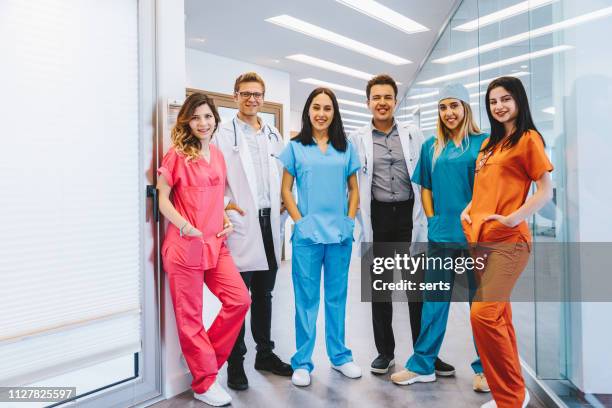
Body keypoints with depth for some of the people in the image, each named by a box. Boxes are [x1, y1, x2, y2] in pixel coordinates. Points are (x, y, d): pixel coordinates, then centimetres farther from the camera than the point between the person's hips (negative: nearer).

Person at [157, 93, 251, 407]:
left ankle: (204, 359, 20)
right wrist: (184, 226, -18)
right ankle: (204, 383, 18)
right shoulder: (177, 154, -5)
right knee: (190, 315, 3)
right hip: (184, 245, -6)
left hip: (215, 244, 6)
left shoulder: (218, 156, 12)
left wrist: (225, 219, 6)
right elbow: (162, 199, -6)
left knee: (240, 300, 2)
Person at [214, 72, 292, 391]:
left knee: (264, 295, 15)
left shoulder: (274, 136, 15)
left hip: (269, 223, 5)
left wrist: (281, 208, 5)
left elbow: (281, 177, 16)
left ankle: (265, 353, 28)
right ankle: (235, 362, 15)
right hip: (241, 224, -5)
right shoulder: (224, 134, 0)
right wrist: (225, 204, -19)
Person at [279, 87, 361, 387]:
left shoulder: (345, 148, 10)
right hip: (307, 233, -2)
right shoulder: (295, 147, 4)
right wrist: (299, 221, -6)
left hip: (340, 233, 2)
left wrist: (350, 219, 2)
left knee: (337, 296, 12)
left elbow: (354, 189, 13)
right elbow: (286, 190, 3)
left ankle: (339, 356, 27)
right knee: (306, 298, 4)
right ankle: (302, 362, 16)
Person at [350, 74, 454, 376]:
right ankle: (385, 351, 24)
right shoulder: (358, 139, 3)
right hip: (377, 217, 0)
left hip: (410, 215, 1)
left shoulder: (413, 134, 6)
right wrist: (362, 221, -4)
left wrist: (423, 219, 0)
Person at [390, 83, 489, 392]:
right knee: (434, 300, 10)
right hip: (440, 236, 3)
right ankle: (422, 365, 20)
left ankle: (484, 368, 23)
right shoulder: (431, 147, 10)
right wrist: (432, 219, 4)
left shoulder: (483, 143, 0)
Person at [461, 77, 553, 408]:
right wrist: (468, 209, 8)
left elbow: (546, 191, -8)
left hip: (508, 241, -7)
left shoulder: (529, 138, -2)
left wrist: (512, 218, -19)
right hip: (478, 239, 8)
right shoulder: (489, 143, 19)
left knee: (484, 314, -16)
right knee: (498, 315, 12)